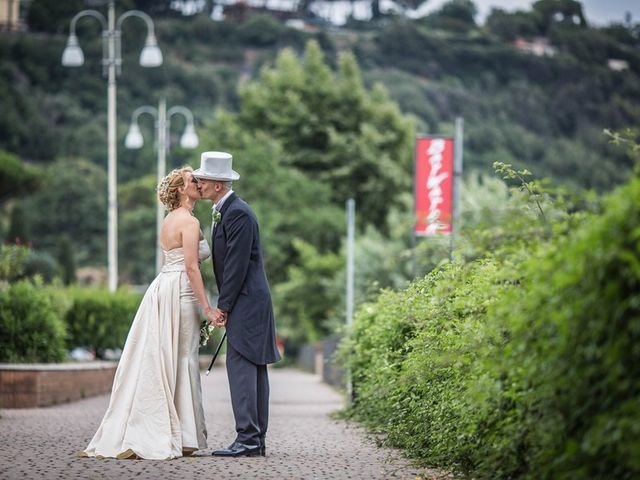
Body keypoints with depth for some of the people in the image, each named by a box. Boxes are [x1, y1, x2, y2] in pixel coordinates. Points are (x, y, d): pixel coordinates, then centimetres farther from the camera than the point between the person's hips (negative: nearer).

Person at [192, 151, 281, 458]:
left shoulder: (238, 213, -15)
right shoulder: (224, 211, 17)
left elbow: (237, 264, -19)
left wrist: (223, 306, -15)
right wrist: (225, 304, 15)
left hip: (246, 302, -11)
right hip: (246, 304, 11)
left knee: (241, 367, -13)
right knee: (253, 370, 10)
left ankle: (247, 440, -15)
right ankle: (256, 440, 13)